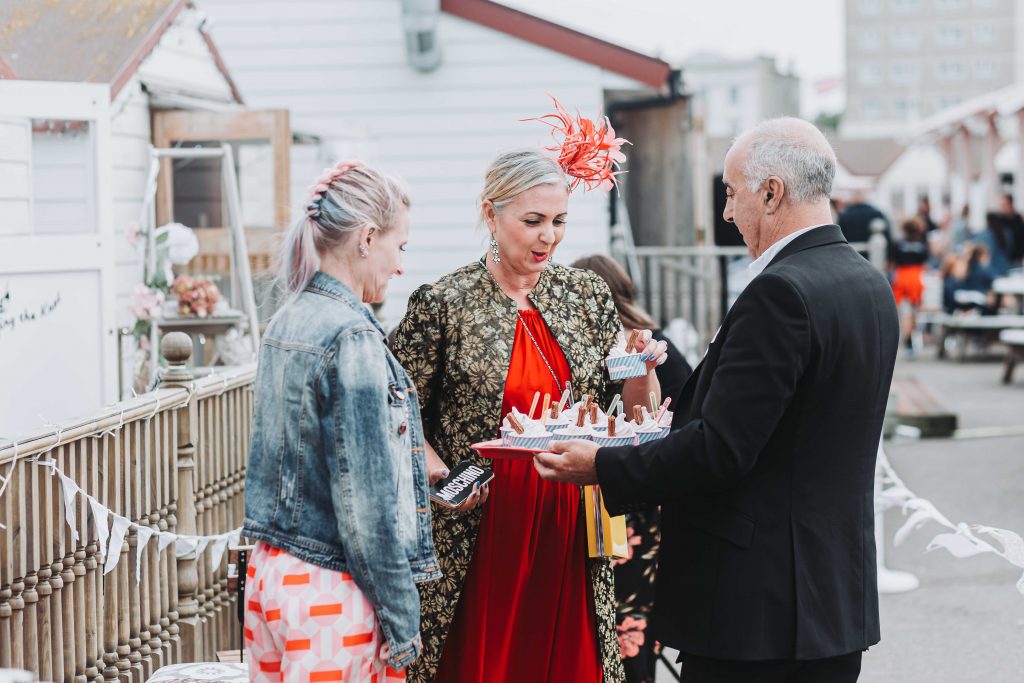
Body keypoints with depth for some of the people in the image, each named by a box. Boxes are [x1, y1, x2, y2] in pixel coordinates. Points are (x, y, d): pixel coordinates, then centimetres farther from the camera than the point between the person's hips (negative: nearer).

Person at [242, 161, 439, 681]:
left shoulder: (285, 322, 9)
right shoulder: (352, 337, -17)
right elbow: (367, 499, -18)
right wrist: (401, 618, -12)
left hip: (269, 574, 8)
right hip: (330, 594, -8)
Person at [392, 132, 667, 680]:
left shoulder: (587, 295, 8)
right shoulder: (442, 304, -5)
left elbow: (635, 411, 13)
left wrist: (643, 371, -7)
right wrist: (446, 481, -15)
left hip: (570, 530, 3)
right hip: (480, 533, -3)